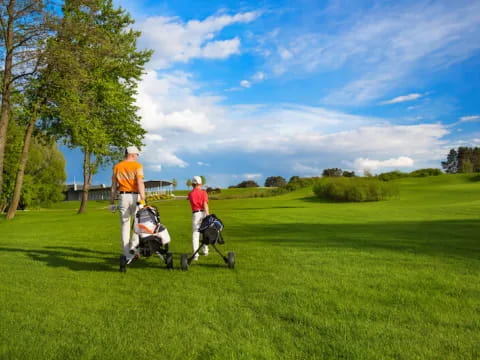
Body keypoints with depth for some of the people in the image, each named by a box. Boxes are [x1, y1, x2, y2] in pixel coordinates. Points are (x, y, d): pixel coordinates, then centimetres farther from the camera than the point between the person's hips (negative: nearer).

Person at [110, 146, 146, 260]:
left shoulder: (117, 167, 11)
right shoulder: (137, 166, -3)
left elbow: (114, 186, 10)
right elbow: (140, 183, -15)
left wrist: (112, 202, 15)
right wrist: (143, 199, -21)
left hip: (123, 196, 4)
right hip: (135, 196, -4)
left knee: (125, 226, 8)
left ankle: (128, 254, 10)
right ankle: (134, 246, -2)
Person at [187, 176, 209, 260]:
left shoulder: (190, 194, 6)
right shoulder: (203, 192, 0)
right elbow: (205, 204, -10)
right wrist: (208, 215, -15)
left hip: (195, 214, 0)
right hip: (203, 213, 0)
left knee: (195, 234, -2)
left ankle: (195, 254, -12)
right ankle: (205, 250, 30)